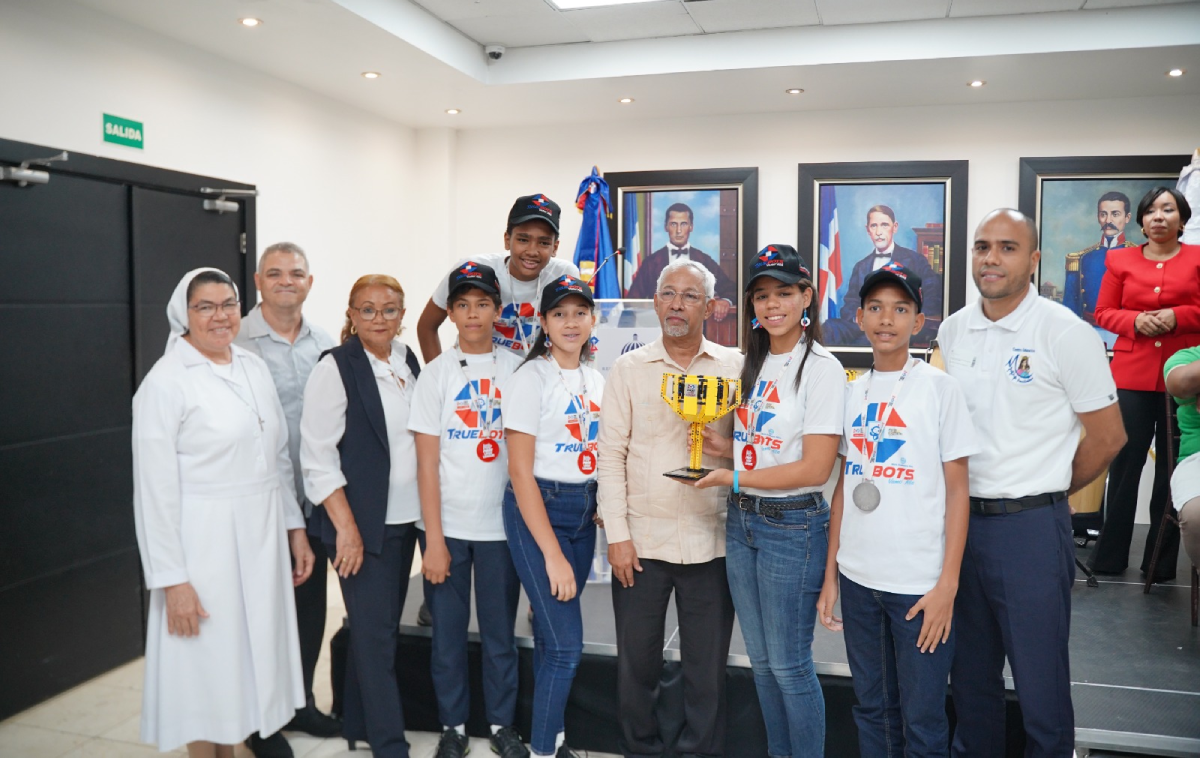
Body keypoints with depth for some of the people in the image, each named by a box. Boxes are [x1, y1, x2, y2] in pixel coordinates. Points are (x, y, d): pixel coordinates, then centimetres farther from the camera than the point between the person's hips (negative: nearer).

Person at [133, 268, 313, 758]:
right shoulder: (165, 382, -11)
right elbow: (155, 491, -12)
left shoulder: (255, 368, 8)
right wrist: (172, 580, -14)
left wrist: (295, 528, 11)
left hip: (263, 539, 6)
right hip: (204, 545, -6)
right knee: (207, 668, 6)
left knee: (252, 658, 14)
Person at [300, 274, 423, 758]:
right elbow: (317, 456, -14)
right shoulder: (336, 367, -11)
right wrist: (346, 527, -16)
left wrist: (427, 509, 12)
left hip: (404, 518, 6)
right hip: (361, 523, -6)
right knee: (376, 632, -1)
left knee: (380, 625, 16)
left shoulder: (408, 361, 7)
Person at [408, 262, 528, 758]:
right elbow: (427, 463, -3)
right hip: (447, 525, 0)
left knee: (500, 632, 9)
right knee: (448, 632, 8)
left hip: (501, 522, 1)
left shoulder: (516, 370, 2)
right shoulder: (437, 373, -1)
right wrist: (433, 539, -7)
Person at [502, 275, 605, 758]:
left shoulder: (595, 379, 9)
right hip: (536, 512, -6)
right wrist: (552, 555, -17)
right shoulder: (531, 379, -11)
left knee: (552, 634, 14)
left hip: (584, 512, 6)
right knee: (565, 642, -7)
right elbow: (520, 472, -15)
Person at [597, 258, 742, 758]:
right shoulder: (629, 369, 4)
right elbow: (611, 453, 1)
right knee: (636, 664, 12)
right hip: (641, 540, 0)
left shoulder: (735, 367, 3)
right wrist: (616, 534, -5)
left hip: (711, 542, 0)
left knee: (708, 669, 10)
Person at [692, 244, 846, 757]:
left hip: (792, 526, -7)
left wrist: (734, 477, -14)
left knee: (789, 663, 3)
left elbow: (814, 468, -17)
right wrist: (723, 446, -1)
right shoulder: (755, 364, 10)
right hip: (742, 520, 7)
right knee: (761, 659, 17)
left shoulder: (821, 368, -13)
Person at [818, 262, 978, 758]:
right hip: (857, 578, 4)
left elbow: (957, 489, -5)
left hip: (919, 584, -4)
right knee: (872, 709, 17)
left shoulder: (940, 388, -4)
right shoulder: (851, 393, 7)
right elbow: (842, 487, 11)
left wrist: (948, 583, -10)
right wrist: (830, 574, 8)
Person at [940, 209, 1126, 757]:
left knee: (1040, 686, 6)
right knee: (970, 676, 19)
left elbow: (1108, 436, -4)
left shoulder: (1065, 333, -9)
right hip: (962, 521, 5)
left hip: (1030, 527, -5)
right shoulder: (952, 332, 6)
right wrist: (964, 500, 10)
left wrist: (1043, 492, 4)